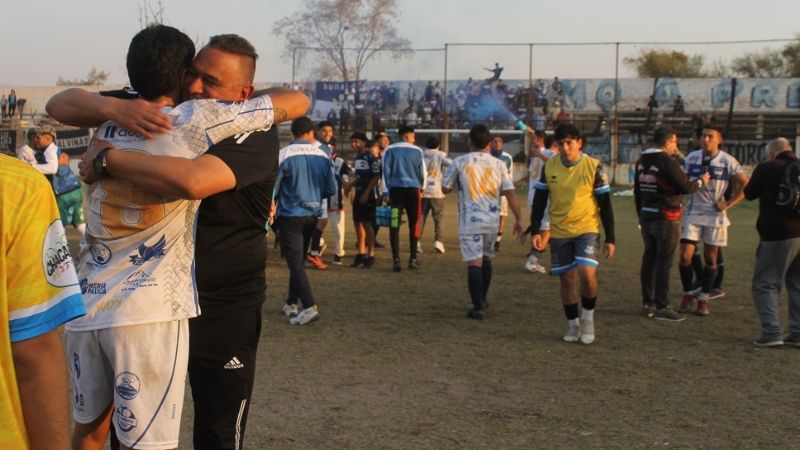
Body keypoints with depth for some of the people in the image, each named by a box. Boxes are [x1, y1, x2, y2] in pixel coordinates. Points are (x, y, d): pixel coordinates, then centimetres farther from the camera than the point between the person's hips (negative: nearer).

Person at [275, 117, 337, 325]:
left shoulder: (285, 155, -12)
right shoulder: (323, 157, -1)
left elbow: (272, 187, -8)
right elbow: (332, 189, 3)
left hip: (290, 215, -5)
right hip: (312, 215, 5)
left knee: (295, 262, -5)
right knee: (299, 259, 19)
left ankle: (309, 307, -17)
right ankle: (291, 304, 28)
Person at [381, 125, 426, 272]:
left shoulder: (390, 150, 3)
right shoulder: (417, 151, 3)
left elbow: (385, 172, -1)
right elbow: (423, 172, 7)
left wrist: (385, 193, 1)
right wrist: (421, 187, 25)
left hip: (396, 190, 0)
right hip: (413, 190, 0)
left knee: (395, 225, 1)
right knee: (414, 225, 12)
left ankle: (396, 260, -5)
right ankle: (413, 258, 14)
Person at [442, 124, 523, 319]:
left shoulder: (459, 162, -4)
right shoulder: (498, 164, 3)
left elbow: (445, 188, 5)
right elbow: (510, 193, -1)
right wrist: (518, 219, 3)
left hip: (470, 221, -3)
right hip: (492, 220, 4)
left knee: (474, 263, -5)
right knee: (486, 259, 20)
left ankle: (478, 307, -11)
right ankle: (482, 301, 32)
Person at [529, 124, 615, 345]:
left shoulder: (593, 166, -8)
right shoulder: (549, 166, -1)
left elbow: (605, 205, -3)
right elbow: (539, 200, 7)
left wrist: (610, 239, -4)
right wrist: (536, 231, -2)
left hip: (587, 229, -3)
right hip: (559, 232, 3)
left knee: (587, 273, -19)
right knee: (567, 279, 7)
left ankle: (588, 318, 5)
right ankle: (573, 325, 23)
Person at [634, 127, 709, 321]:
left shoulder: (642, 161, 10)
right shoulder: (668, 162, -15)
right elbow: (685, 187, -13)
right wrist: (701, 181, 7)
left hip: (646, 216, 8)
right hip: (666, 218, -8)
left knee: (649, 260, 12)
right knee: (664, 263, -3)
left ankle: (648, 303, 17)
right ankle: (662, 307, -1)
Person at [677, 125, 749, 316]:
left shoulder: (728, 161, -5)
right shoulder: (691, 158, 1)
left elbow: (746, 185, 1)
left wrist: (728, 203, -5)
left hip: (715, 215, -1)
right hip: (693, 213, 1)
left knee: (711, 259, 6)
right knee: (685, 256, -5)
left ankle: (703, 299, 18)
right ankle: (688, 295, 13)